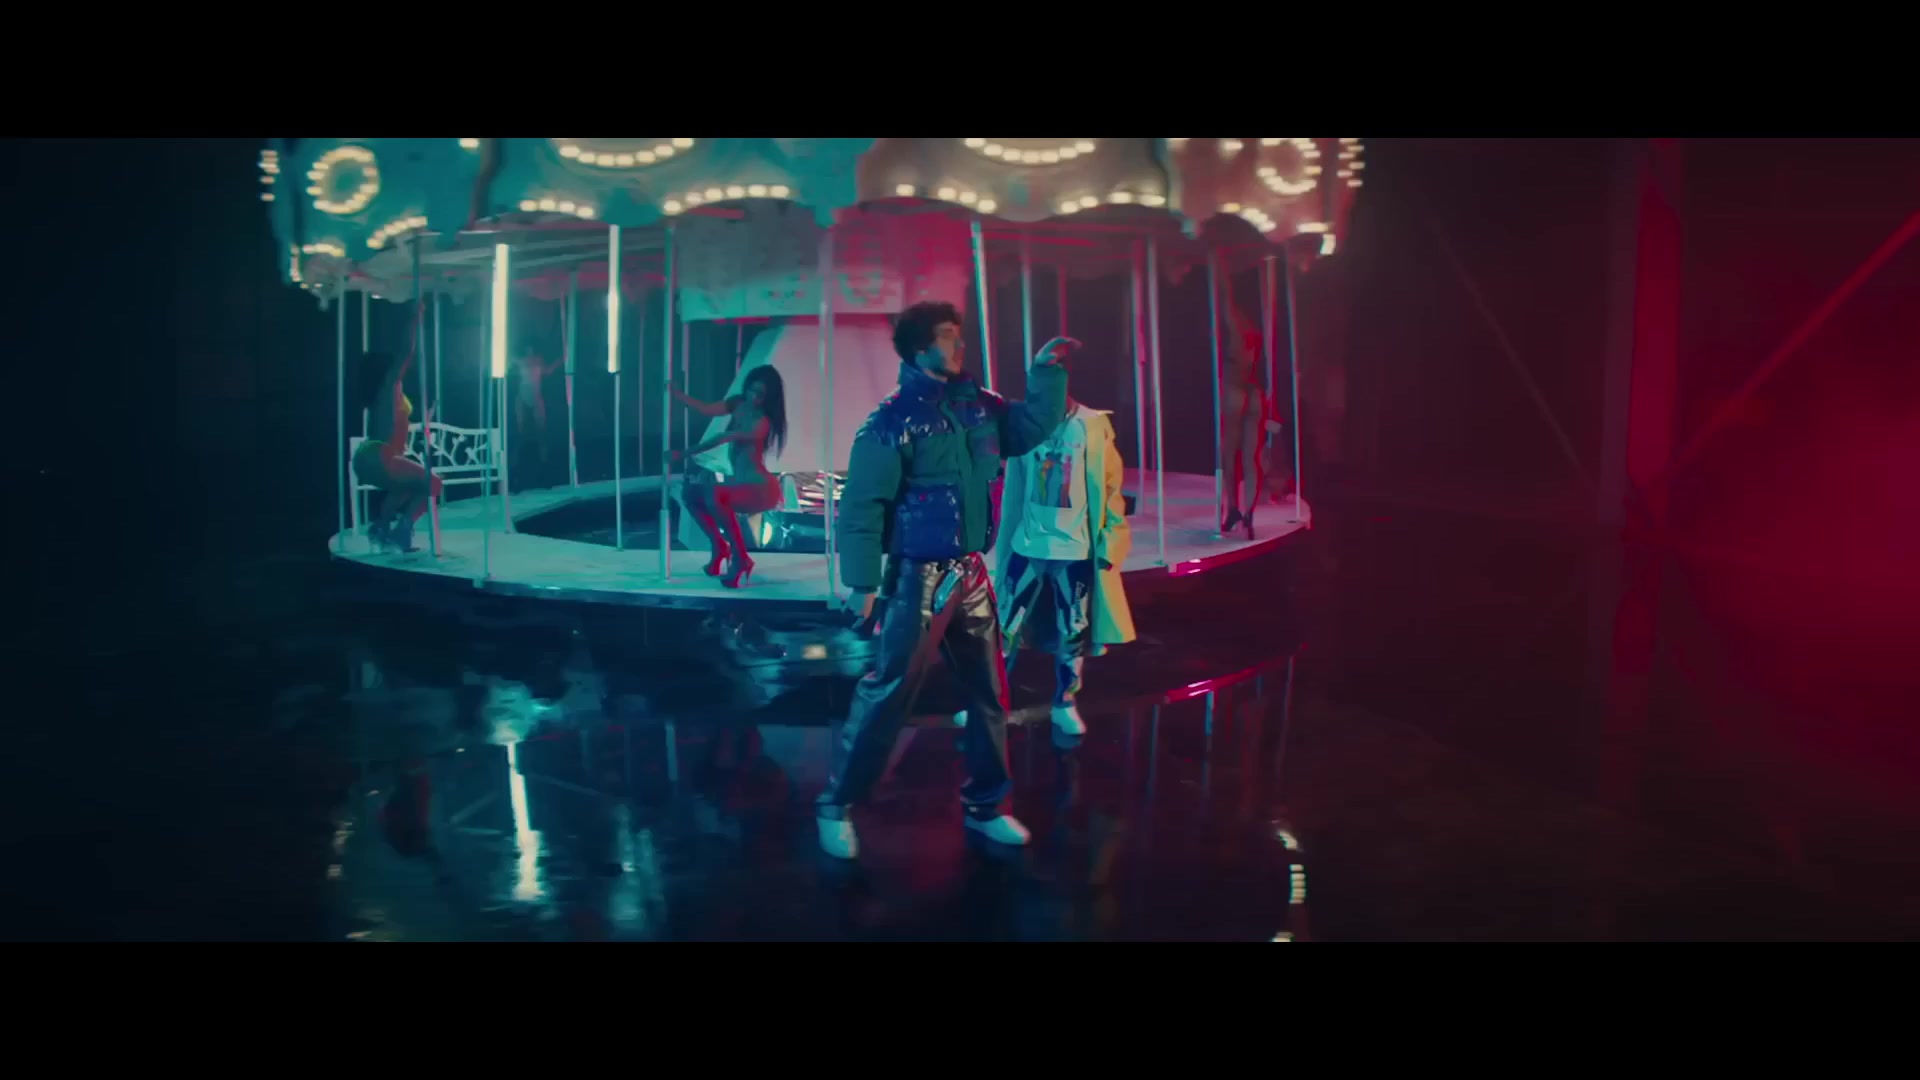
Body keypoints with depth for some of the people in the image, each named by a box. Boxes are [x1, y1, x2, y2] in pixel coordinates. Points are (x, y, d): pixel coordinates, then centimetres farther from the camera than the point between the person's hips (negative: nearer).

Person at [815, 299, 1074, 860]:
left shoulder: (978, 406, 7)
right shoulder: (893, 421, -13)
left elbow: (1035, 426, 17)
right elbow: (861, 505, -15)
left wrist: (1047, 370, 4)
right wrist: (863, 582, -19)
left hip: (971, 574, 7)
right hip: (917, 577, -7)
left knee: (989, 692, 13)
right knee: (886, 694, -2)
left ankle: (985, 805, 28)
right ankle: (837, 806, 12)